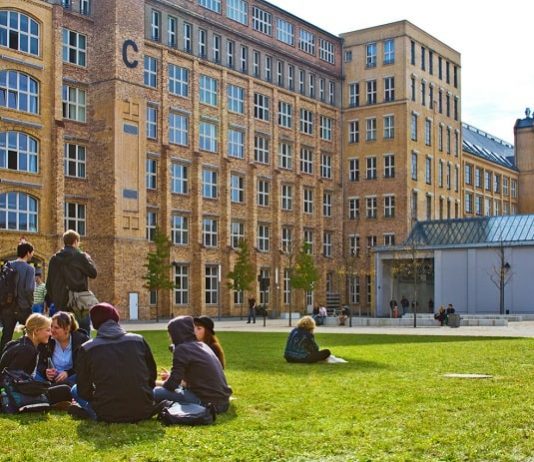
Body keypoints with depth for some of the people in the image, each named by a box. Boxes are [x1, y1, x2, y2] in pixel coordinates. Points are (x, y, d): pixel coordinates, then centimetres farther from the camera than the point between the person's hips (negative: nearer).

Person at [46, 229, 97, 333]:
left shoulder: (54, 259, 9)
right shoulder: (80, 256, -7)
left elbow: (49, 283, 11)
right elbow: (93, 273, -2)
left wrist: (52, 300, 18)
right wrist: (88, 258, 11)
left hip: (60, 304, 5)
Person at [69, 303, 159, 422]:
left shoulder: (87, 348, -2)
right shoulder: (139, 340, 3)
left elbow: (84, 390, 3)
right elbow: (152, 376, 12)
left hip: (108, 415, -2)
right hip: (143, 412, 3)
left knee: (75, 390, 23)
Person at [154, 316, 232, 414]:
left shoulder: (182, 349, -10)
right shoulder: (202, 345, 15)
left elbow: (172, 385, -9)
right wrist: (171, 377, 32)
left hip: (208, 402, -9)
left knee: (156, 393, -8)